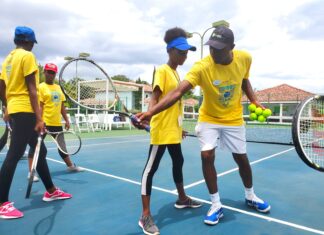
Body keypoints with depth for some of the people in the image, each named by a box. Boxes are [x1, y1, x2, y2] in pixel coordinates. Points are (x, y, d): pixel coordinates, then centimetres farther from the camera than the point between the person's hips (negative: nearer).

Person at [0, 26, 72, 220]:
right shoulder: (27, 55, -7)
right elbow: (31, 90, -15)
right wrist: (39, 118, -18)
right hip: (25, 111, -9)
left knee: (40, 151, 14)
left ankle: (51, 191, 24)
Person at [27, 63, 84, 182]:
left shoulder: (58, 88, 14)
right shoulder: (41, 87, -5)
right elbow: (40, 106, -12)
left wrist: (66, 120, 13)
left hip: (57, 123, 7)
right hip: (45, 123, -7)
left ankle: (70, 166, 31)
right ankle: (31, 172, 5)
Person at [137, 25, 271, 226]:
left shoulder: (244, 58, -14)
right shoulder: (201, 67, -27)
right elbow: (177, 92, -38)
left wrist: (254, 100, -7)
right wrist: (151, 111, -51)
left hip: (234, 119, 3)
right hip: (209, 119, -2)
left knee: (242, 158, 11)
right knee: (207, 156, -13)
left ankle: (250, 196, 39)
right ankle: (216, 205, 9)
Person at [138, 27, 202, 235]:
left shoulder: (176, 72, 16)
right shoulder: (162, 70, -9)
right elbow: (155, 97, -20)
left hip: (174, 129, 10)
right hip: (162, 129, -10)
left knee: (178, 162, 20)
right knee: (151, 168, -4)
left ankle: (182, 198, 40)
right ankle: (146, 215, 3)